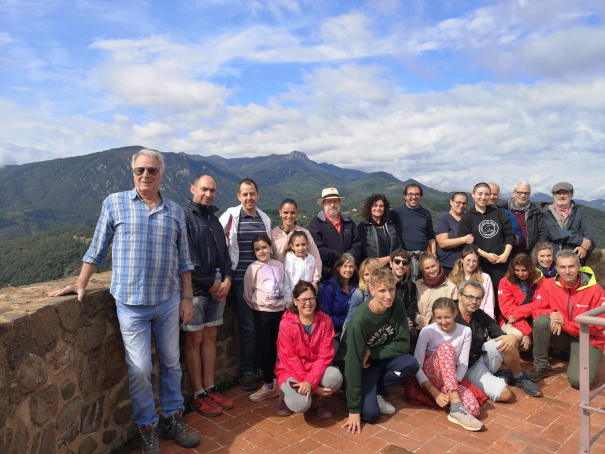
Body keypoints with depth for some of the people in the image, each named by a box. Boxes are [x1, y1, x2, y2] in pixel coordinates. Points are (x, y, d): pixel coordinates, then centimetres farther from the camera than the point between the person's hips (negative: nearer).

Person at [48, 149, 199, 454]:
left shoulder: (175, 211, 6)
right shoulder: (115, 204, 0)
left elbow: (183, 260, 8)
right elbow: (97, 249, 4)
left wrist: (187, 297, 6)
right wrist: (81, 284, -3)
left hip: (169, 301, 3)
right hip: (132, 303, -2)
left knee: (171, 363, 13)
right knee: (139, 371, 2)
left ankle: (174, 420, 29)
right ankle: (147, 429, 21)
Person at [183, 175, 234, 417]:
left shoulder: (214, 219, 18)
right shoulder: (184, 216, -7)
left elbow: (224, 251, 17)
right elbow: (188, 258, -15)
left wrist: (227, 279, 1)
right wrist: (210, 284, -12)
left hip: (217, 287, 7)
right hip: (195, 288, -7)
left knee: (210, 338, 12)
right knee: (194, 340, 1)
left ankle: (210, 389, 22)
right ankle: (199, 396, 11)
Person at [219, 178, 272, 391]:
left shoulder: (265, 219, 10)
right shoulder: (230, 216, -5)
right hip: (242, 280, -4)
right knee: (249, 327, -2)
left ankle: (260, 367, 24)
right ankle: (246, 371, 16)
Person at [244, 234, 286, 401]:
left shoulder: (279, 265, 6)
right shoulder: (254, 267, -6)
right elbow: (247, 293, -2)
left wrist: (284, 302, 10)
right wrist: (256, 306, 2)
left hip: (279, 311, 4)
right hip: (262, 312, -3)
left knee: (275, 347, 12)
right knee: (265, 349, 0)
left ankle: (274, 381, 24)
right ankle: (269, 385, 10)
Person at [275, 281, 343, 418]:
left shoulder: (325, 321, -7)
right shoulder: (286, 324, -14)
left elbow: (325, 355, -11)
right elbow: (290, 359, -14)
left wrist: (310, 381, -27)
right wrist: (315, 387, -19)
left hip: (317, 369, 2)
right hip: (291, 371, -2)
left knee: (335, 376, -30)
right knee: (301, 405, -29)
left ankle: (320, 400, 5)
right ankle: (286, 394, 10)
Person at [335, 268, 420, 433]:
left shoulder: (397, 305, -16)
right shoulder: (360, 319, -30)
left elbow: (403, 345, -12)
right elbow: (354, 363, -28)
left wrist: (371, 352, -24)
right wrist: (354, 410, -25)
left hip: (381, 357, 5)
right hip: (358, 363, -5)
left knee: (411, 364, -24)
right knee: (371, 414, -21)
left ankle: (375, 392, 0)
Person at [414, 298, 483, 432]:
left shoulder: (465, 331, -2)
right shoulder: (427, 331, -10)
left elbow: (463, 365, -5)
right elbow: (416, 365, -15)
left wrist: (451, 386, -21)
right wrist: (435, 392, -25)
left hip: (452, 378, 1)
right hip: (429, 376, -1)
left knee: (474, 409, -31)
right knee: (445, 347, -34)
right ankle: (456, 408, -39)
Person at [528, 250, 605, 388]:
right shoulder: (549, 285, -8)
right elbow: (537, 311, -3)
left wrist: (565, 323, -22)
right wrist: (552, 314, -26)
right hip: (562, 336, 3)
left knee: (578, 380, -25)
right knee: (541, 320, -28)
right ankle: (540, 366, -11)